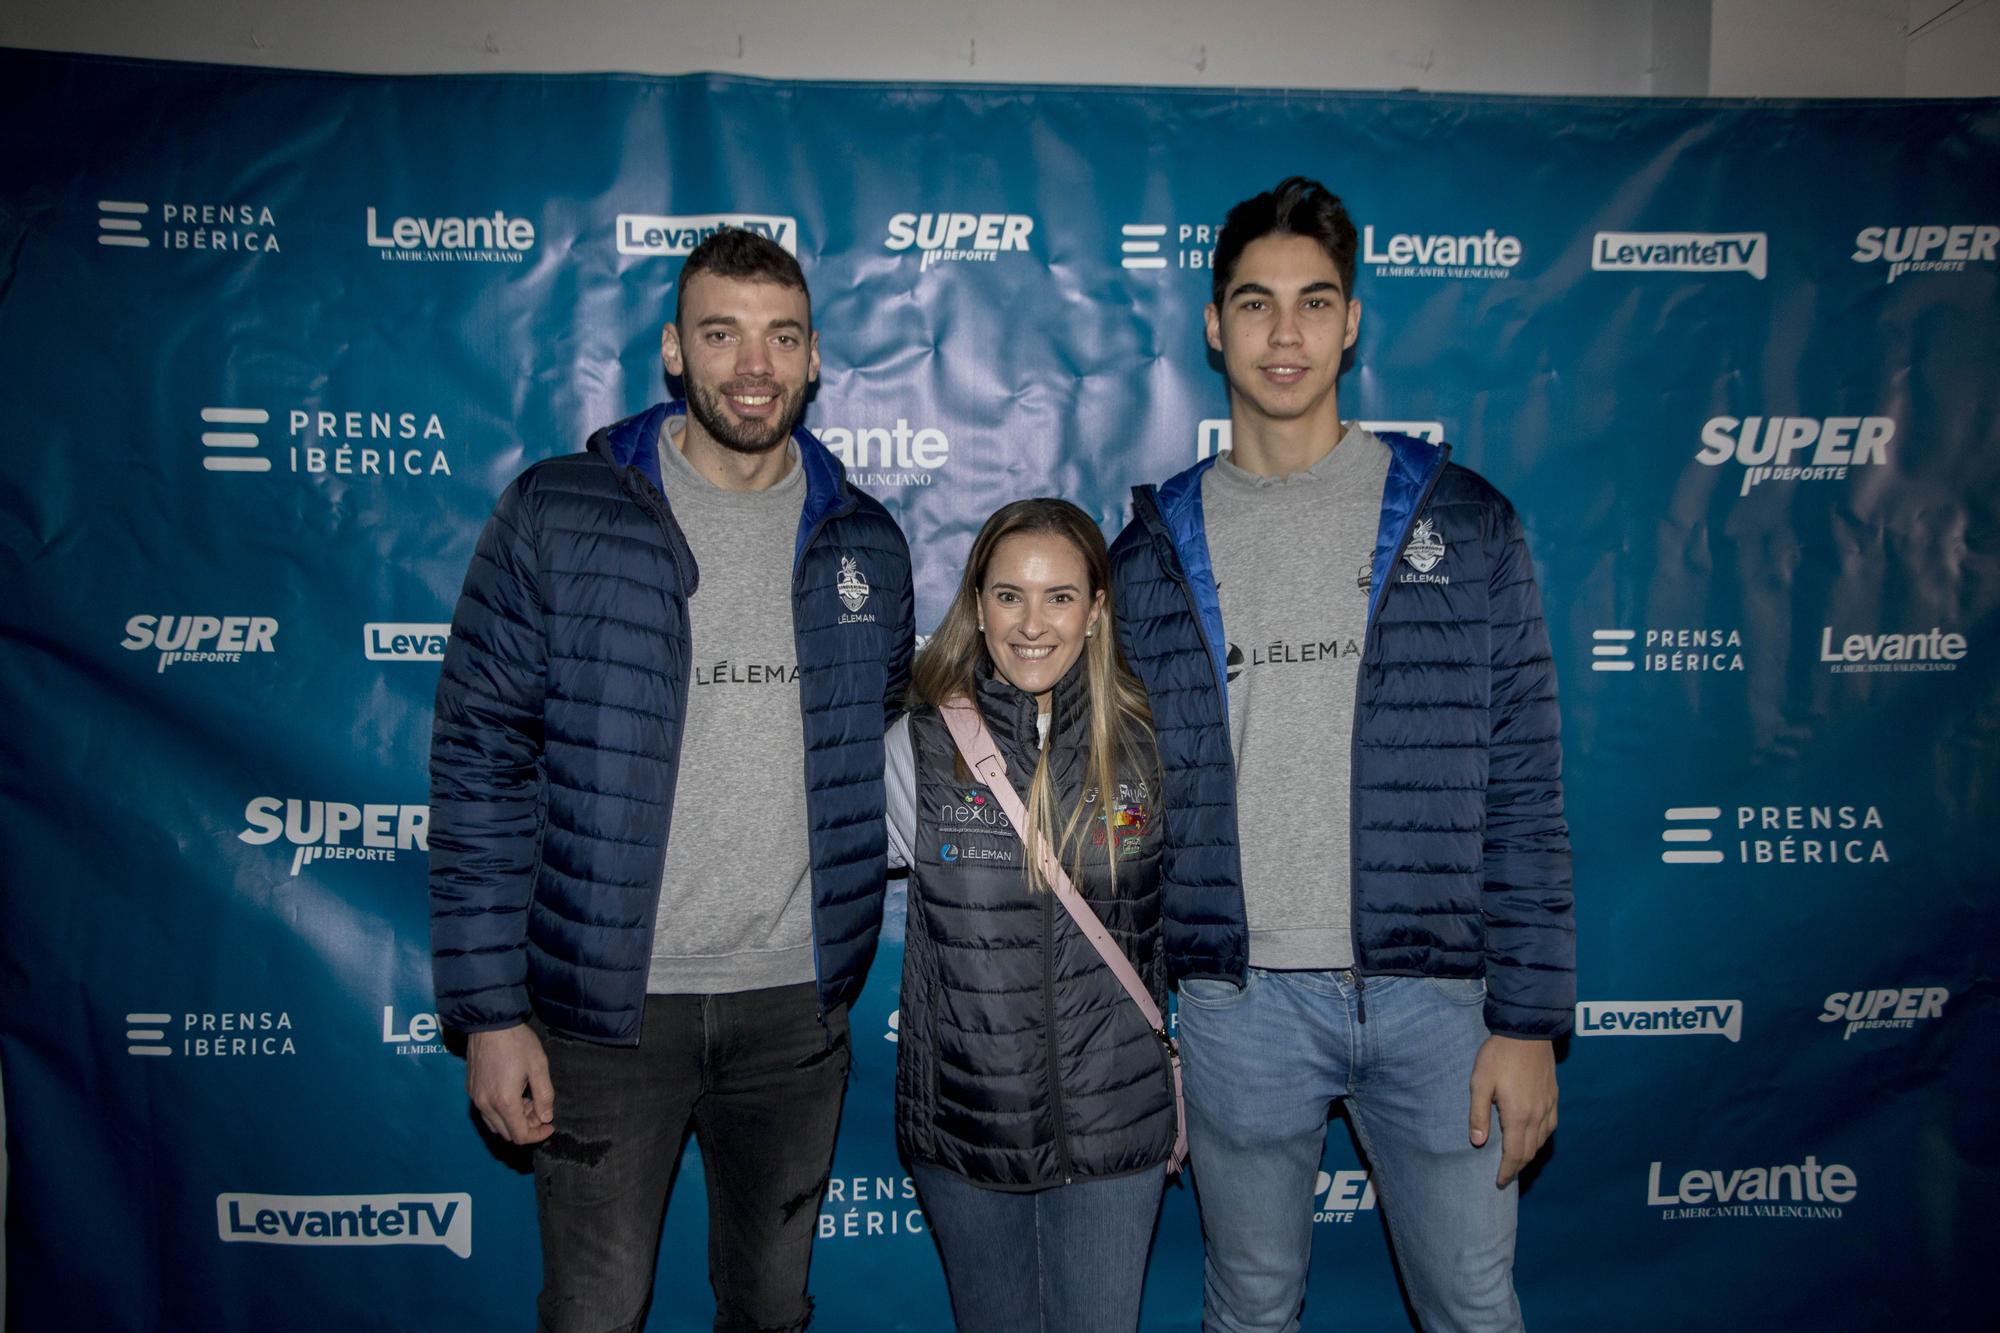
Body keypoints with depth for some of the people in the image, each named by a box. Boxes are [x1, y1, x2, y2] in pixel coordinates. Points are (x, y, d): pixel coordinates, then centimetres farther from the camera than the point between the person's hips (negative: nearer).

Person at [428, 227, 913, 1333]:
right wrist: (488, 1008, -9)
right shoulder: (556, 517, -7)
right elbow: (480, 766, -7)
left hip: (796, 1003, 3)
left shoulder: (864, 541, 4)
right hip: (607, 1002, -3)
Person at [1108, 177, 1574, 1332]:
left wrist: (1530, 1020, -4)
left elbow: (1523, 793, 0)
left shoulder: (1463, 523, 1)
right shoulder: (1154, 550, 4)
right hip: (1238, 1001, 1)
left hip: (1434, 993, 0)